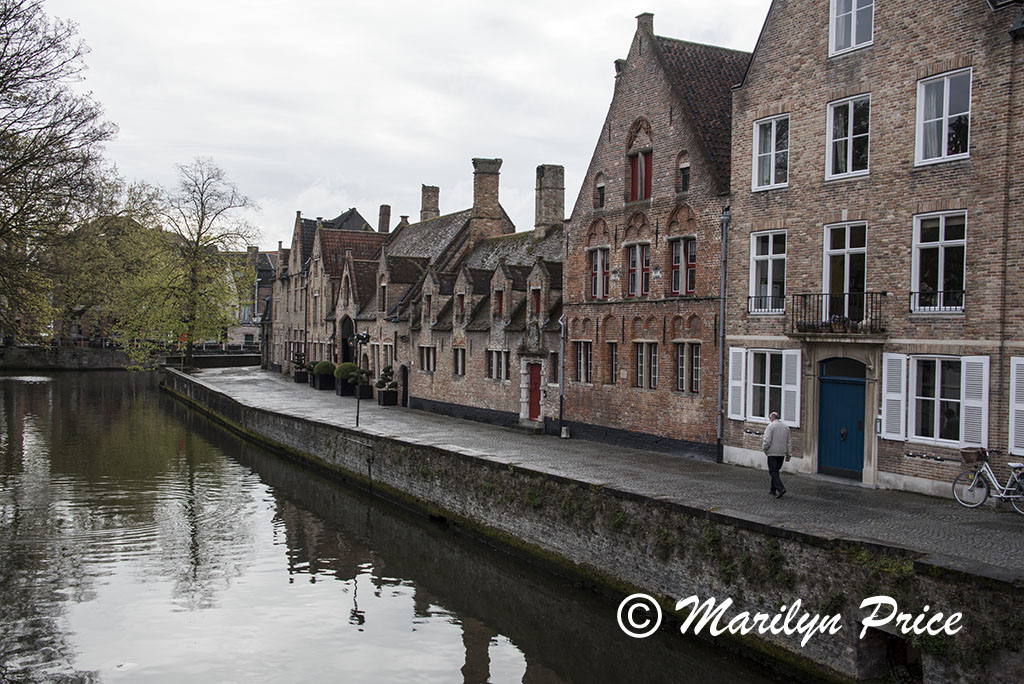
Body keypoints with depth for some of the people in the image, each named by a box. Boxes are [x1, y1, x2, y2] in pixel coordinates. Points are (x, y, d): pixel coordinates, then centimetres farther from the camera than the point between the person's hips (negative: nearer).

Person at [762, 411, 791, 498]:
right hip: (782, 453, 7)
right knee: (776, 471, 17)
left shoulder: (770, 426, -10)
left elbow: (767, 441, -17)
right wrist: (788, 454, 17)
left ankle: (781, 489, -19)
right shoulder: (786, 427, 11)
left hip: (773, 453, -7)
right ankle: (773, 490, 22)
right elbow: (789, 441, 13)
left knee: (773, 472, -4)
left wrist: (764, 447, 3)